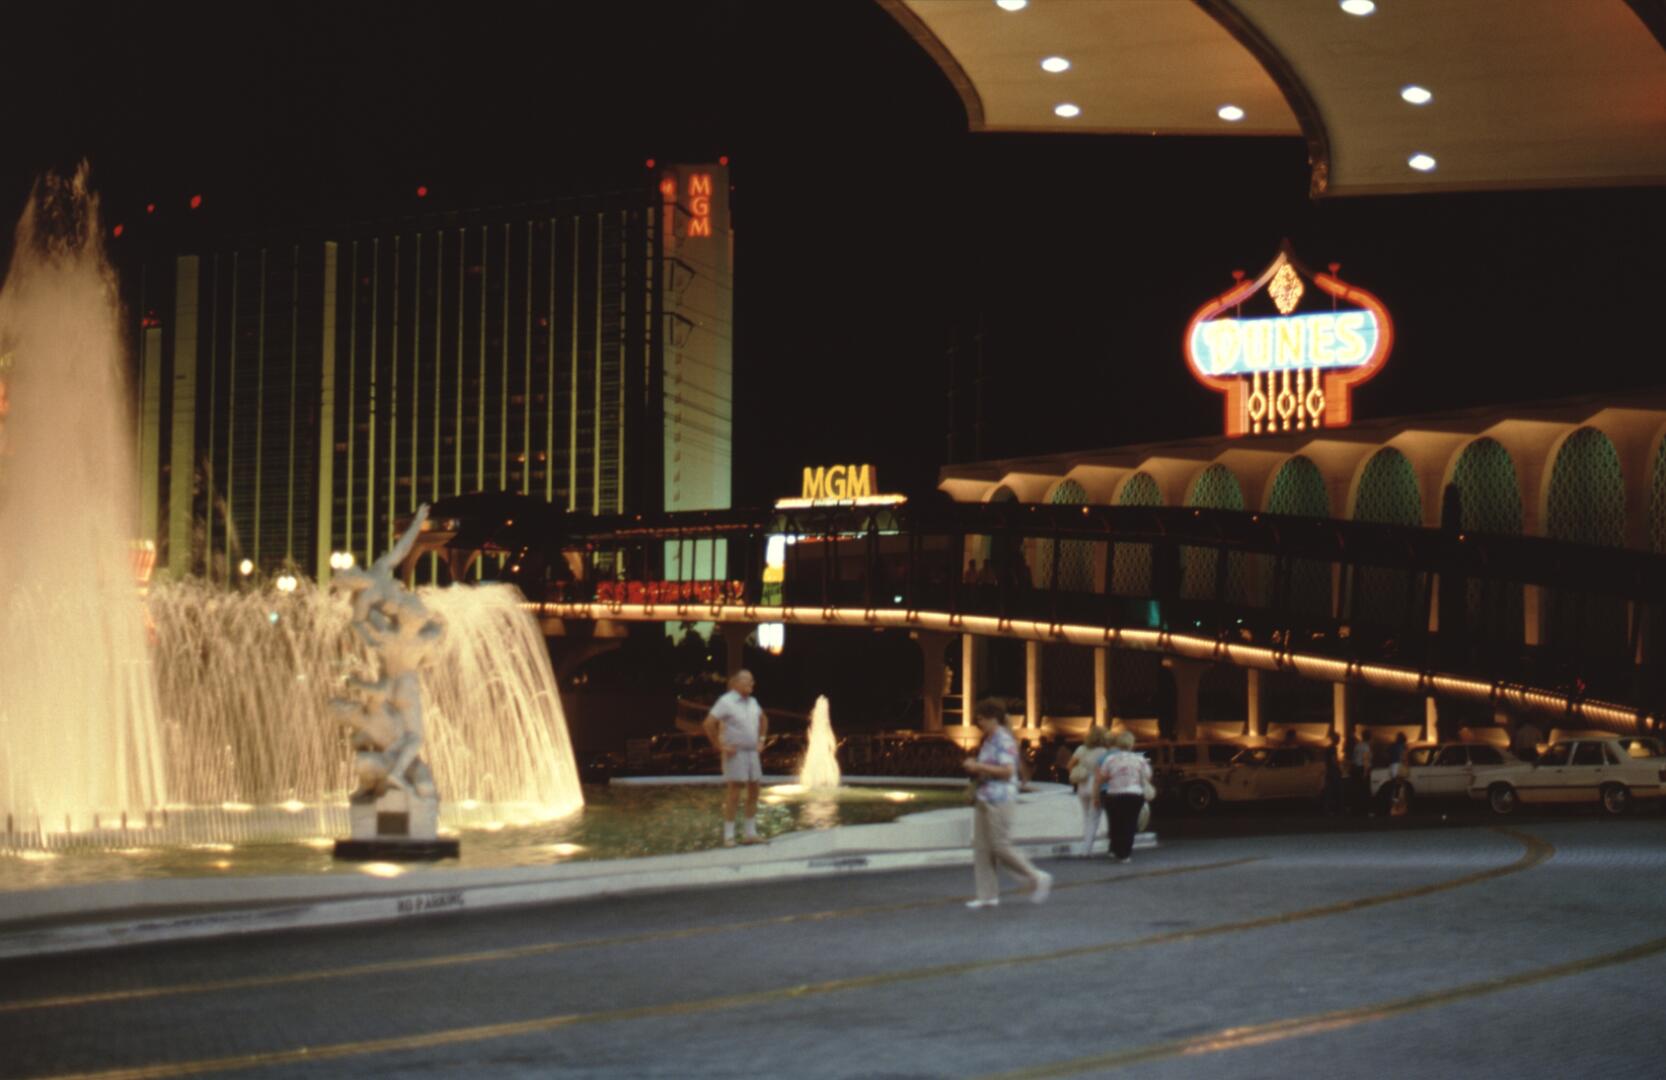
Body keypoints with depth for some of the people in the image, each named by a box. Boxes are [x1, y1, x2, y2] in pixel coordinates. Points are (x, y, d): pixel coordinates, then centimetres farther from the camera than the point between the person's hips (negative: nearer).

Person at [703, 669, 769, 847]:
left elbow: (763, 720, 29)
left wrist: (761, 740, 17)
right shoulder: (726, 701, -12)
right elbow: (708, 724, -18)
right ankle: (728, 836, -3)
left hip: (752, 752, 7)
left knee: (753, 793, 8)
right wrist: (720, 746, -16)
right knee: (733, 794, -8)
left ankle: (750, 833, 15)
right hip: (735, 753, -7)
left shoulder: (752, 702, 11)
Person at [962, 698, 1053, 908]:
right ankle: (988, 895, 6)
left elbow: (1007, 771, -20)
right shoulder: (989, 741, 18)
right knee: (981, 847, 4)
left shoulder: (1004, 740, -12)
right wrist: (973, 768, 9)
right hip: (983, 798, 10)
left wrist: (979, 767, -17)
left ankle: (1039, 878, 6)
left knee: (1001, 847, -8)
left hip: (999, 799, -10)